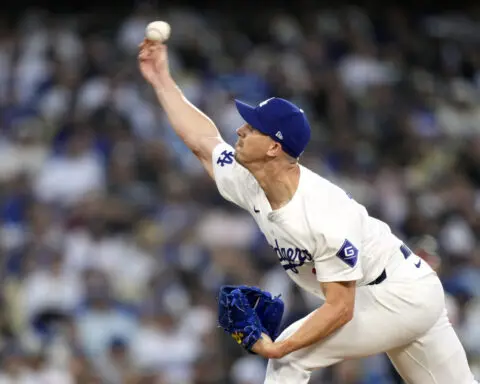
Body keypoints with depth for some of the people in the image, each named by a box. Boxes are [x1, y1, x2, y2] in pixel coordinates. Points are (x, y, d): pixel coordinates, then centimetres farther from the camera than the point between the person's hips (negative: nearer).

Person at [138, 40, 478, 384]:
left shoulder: (327, 217, -31)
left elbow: (340, 309, -28)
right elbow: (203, 140, 8)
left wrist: (277, 349, -34)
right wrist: (162, 80, 8)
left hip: (400, 296, -9)